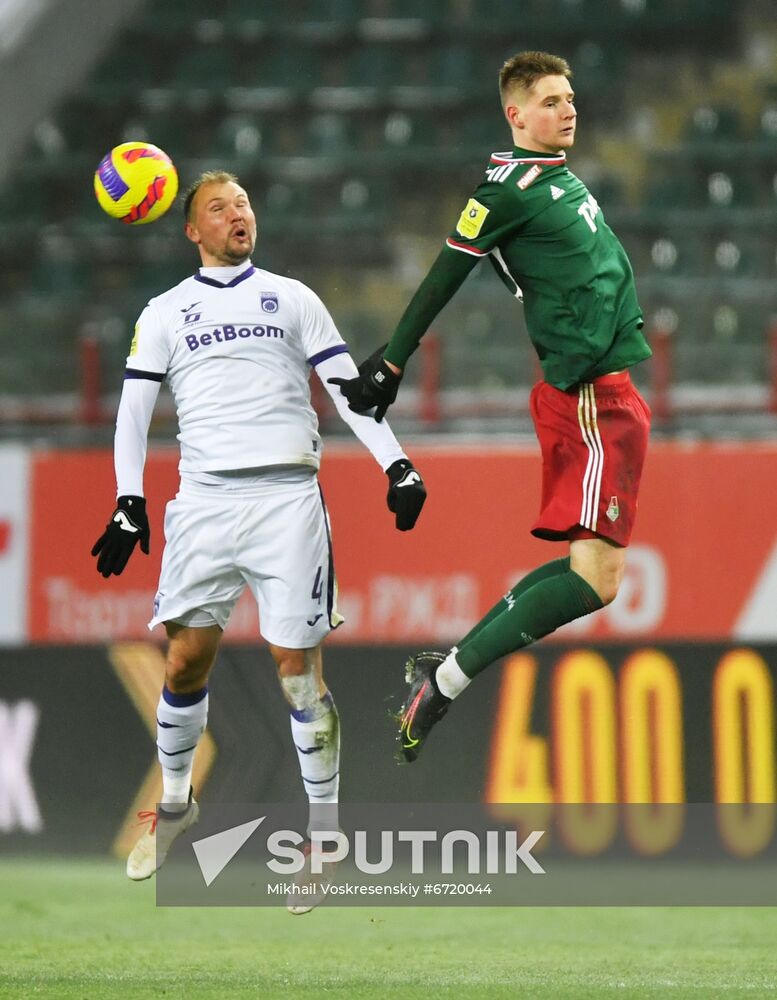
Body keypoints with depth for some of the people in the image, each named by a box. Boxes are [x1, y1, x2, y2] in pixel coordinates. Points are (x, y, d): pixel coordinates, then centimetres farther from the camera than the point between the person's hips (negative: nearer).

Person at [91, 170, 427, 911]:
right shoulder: (164, 313, 14)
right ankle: (174, 805, 20)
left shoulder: (291, 299, 13)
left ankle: (325, 837, 1)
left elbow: (348, 387, 10)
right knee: (185, 656, -3)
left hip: (288, 494, -1)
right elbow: (134, 407, 10)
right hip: (205, 500, 1)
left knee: (297, 664, -7)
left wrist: (396, 466, 0)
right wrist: (129, 503, -2)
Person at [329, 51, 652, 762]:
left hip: (615, 391, 10)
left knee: (589, 566, 10)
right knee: (596, 580, -16)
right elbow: (442, 281, -8)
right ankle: (444, 683, -13)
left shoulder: (559, 176, 15)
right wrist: (390, 364, -4)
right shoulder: (507, 189, -11)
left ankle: (448, 670, 13)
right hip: (590, 393, -10)